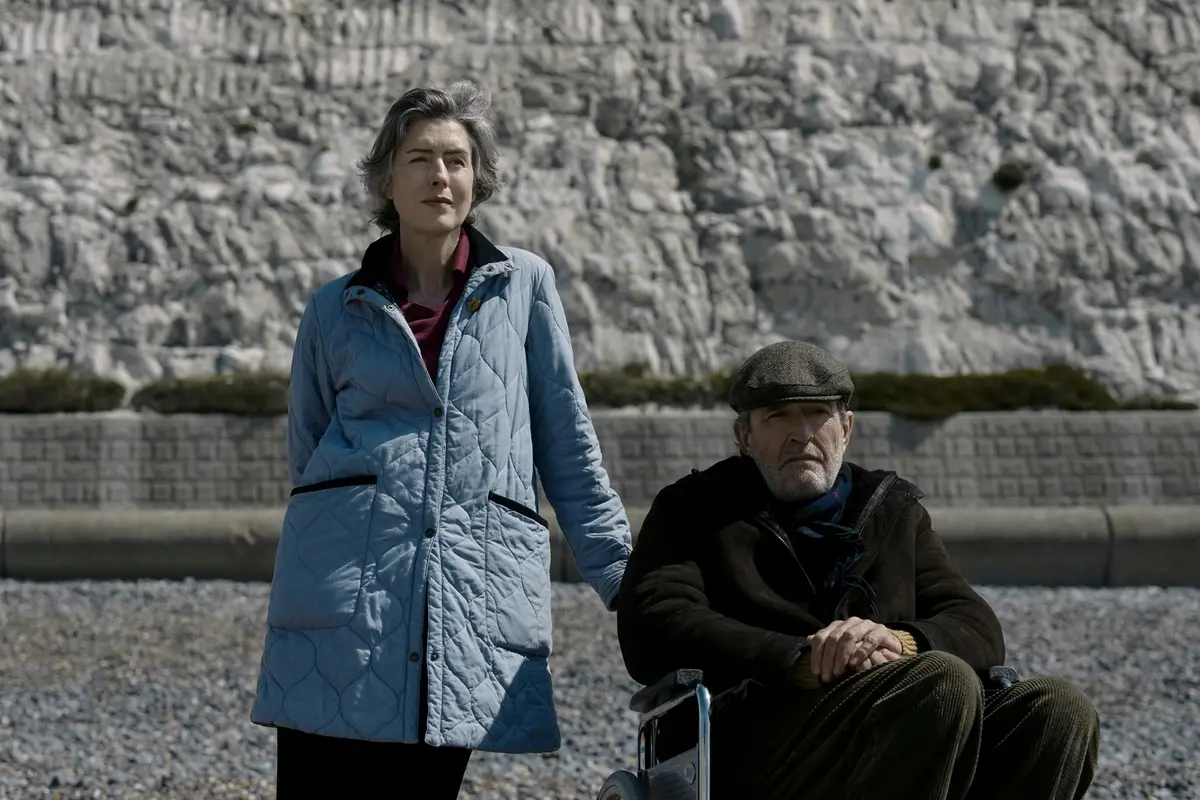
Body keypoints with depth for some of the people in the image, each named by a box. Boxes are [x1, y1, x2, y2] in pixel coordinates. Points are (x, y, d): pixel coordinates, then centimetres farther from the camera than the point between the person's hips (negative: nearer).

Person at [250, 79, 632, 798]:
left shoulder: (525, 285, 9)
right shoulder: (337, 310, 11)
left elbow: (569, 447, 11)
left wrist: (623, 577, 9)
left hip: (478, 595, 0)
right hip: (343, 594, 1)